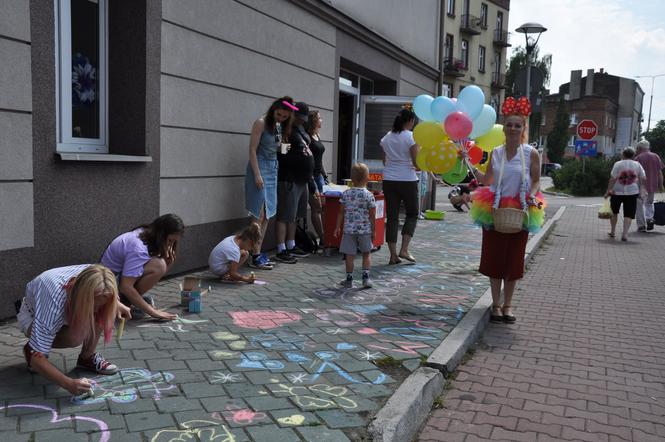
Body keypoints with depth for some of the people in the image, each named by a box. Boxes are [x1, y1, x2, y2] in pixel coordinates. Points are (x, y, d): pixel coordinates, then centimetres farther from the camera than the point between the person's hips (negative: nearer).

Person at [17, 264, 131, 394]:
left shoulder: (90, 276, -30)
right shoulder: (55, 302, -44)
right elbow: (36, 358, -41)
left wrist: (116, 303, -18)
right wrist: (69, 384, -52)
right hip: (32, 316, -4)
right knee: (75, 338, -34)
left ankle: (87, 357, -7)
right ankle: (30, 348, -6)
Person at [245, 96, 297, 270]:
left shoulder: (280, 126, 13)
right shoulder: (261, 123, -9)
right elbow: (253, 149, -13)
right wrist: (257, 174, -17)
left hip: (273, 169, 8)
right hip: (260, 167, -8)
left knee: (267, 215, 8)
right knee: (259, 214, -9)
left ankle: (259, 252, 14)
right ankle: (255, 257, -5)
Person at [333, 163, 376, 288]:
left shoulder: (346, 194, -1)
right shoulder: (369, 195, -7)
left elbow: (342, 213, 2)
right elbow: (372, 216, -4)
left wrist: (337, 227, 11)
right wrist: (373, 231, 5)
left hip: (349, 229, 1)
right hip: (365, 229, -1)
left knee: (349, 255, 6)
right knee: (366, 254, 14)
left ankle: (349, 279, 13)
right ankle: (366, 277, 7)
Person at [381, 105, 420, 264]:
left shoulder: (386, 137, 8)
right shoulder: (411, 137, -8)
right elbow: (417, 163, -11)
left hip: (389, 180, 4)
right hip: (407, 180, -4)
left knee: (392, 216, 6)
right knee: (412, 214, 12)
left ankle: (393, 255, 6)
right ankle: (404, 250, 2)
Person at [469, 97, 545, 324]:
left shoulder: (531, 154, -4)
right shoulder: (495, 153, 4)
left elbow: (536, 181, 1)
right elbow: (487, 180, 8)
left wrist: (532, 195, -19)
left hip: (519, 211, -2)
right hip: (494, 210, 2)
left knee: (513, 259, 7)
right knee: (494, 257, 6)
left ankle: (507, 305, 21)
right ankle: (496, 304, 19)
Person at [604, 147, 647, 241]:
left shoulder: (618, 164, -7)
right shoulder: (637, 165, 2)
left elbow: (612, 179, -12)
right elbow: (643, 179, 3)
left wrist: (608, 191, -6)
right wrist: (642, 189, 15)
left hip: (617, 192, -1)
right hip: (632, 192, 1)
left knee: (614, 212, 17)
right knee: (628, 214, 3)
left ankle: (612, 232, 25)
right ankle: (625, 234, -7)